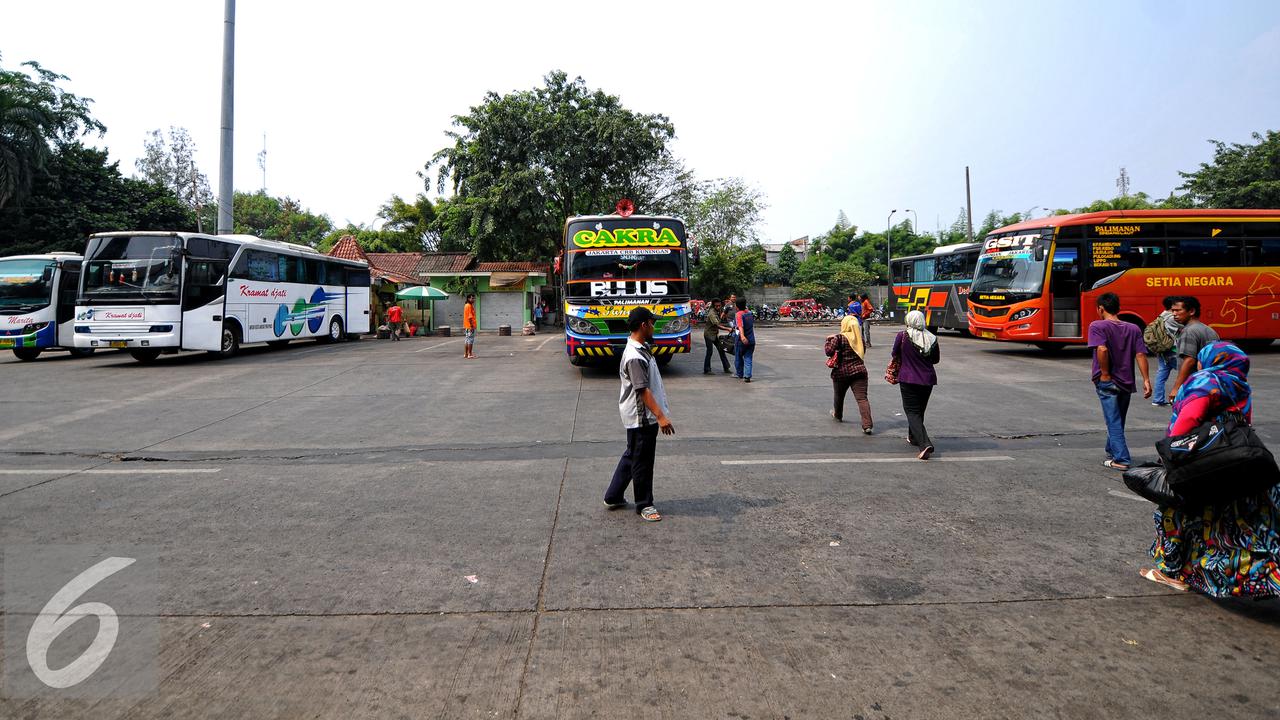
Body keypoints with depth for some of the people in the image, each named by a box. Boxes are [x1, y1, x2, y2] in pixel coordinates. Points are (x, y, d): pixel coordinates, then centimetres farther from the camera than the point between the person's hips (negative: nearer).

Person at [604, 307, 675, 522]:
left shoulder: (640, 349, 9)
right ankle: (644, 504, 18)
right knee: (642, 462, 4)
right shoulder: (635, 357, -23)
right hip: (642, 418, -11)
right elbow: (643, 390, -26)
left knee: (632, 456, 20)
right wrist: (660, 416, -27)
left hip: (643, 416, 11)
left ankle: (613, 497, 31)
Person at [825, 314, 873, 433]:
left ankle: (838, 415, 46)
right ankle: (867, 425, -20)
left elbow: (829, 352, -16)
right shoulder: (859, 338, 6)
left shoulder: (839, 338, -11)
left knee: (839, 396, 22)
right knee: (862, 398, -7)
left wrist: (829, 340, -1)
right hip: (859, 370, 2)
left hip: (841, 372, -2)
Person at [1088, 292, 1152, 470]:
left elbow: (1102, 349, -24)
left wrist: (1105, 374, -15)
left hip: (1107, 382, -5)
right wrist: (1146, 380, -5)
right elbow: (1141, 355, -2)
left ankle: (1121, 460, -5)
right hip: (1127, 382, 5)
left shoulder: (1097, 326, -9)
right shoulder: (1133, 329, 7)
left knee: (1113, 422, -1)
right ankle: (1112, 452, 34)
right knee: (1118, 420, 19)